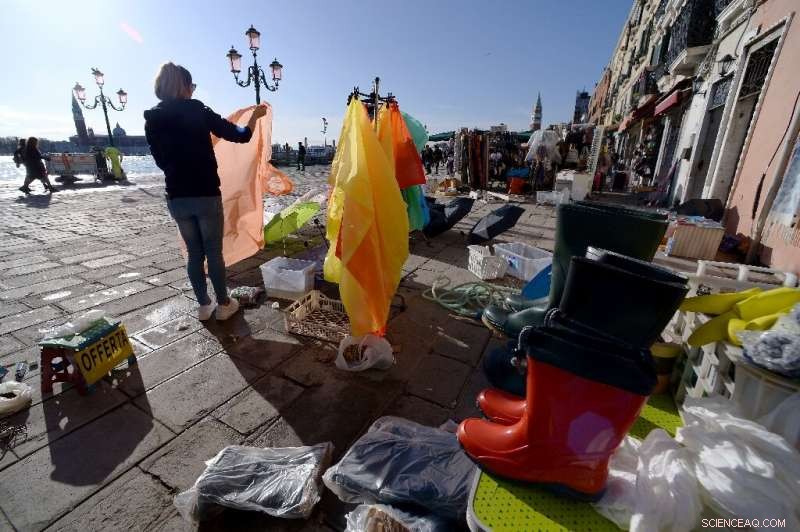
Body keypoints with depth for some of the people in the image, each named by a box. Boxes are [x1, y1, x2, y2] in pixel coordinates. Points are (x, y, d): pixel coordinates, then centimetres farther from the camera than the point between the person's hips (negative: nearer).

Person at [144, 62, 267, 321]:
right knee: (214, 252, 6)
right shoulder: (198, 112, -6)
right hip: (206, 195, -4)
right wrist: (255, 116, 14)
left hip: (176, 198, 4)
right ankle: (224, 304, 17)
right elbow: (240, 135, -3)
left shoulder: (152, 120, 6)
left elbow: (162, 159, 14)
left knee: (194, 253, 13)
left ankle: (203, 306, 21)